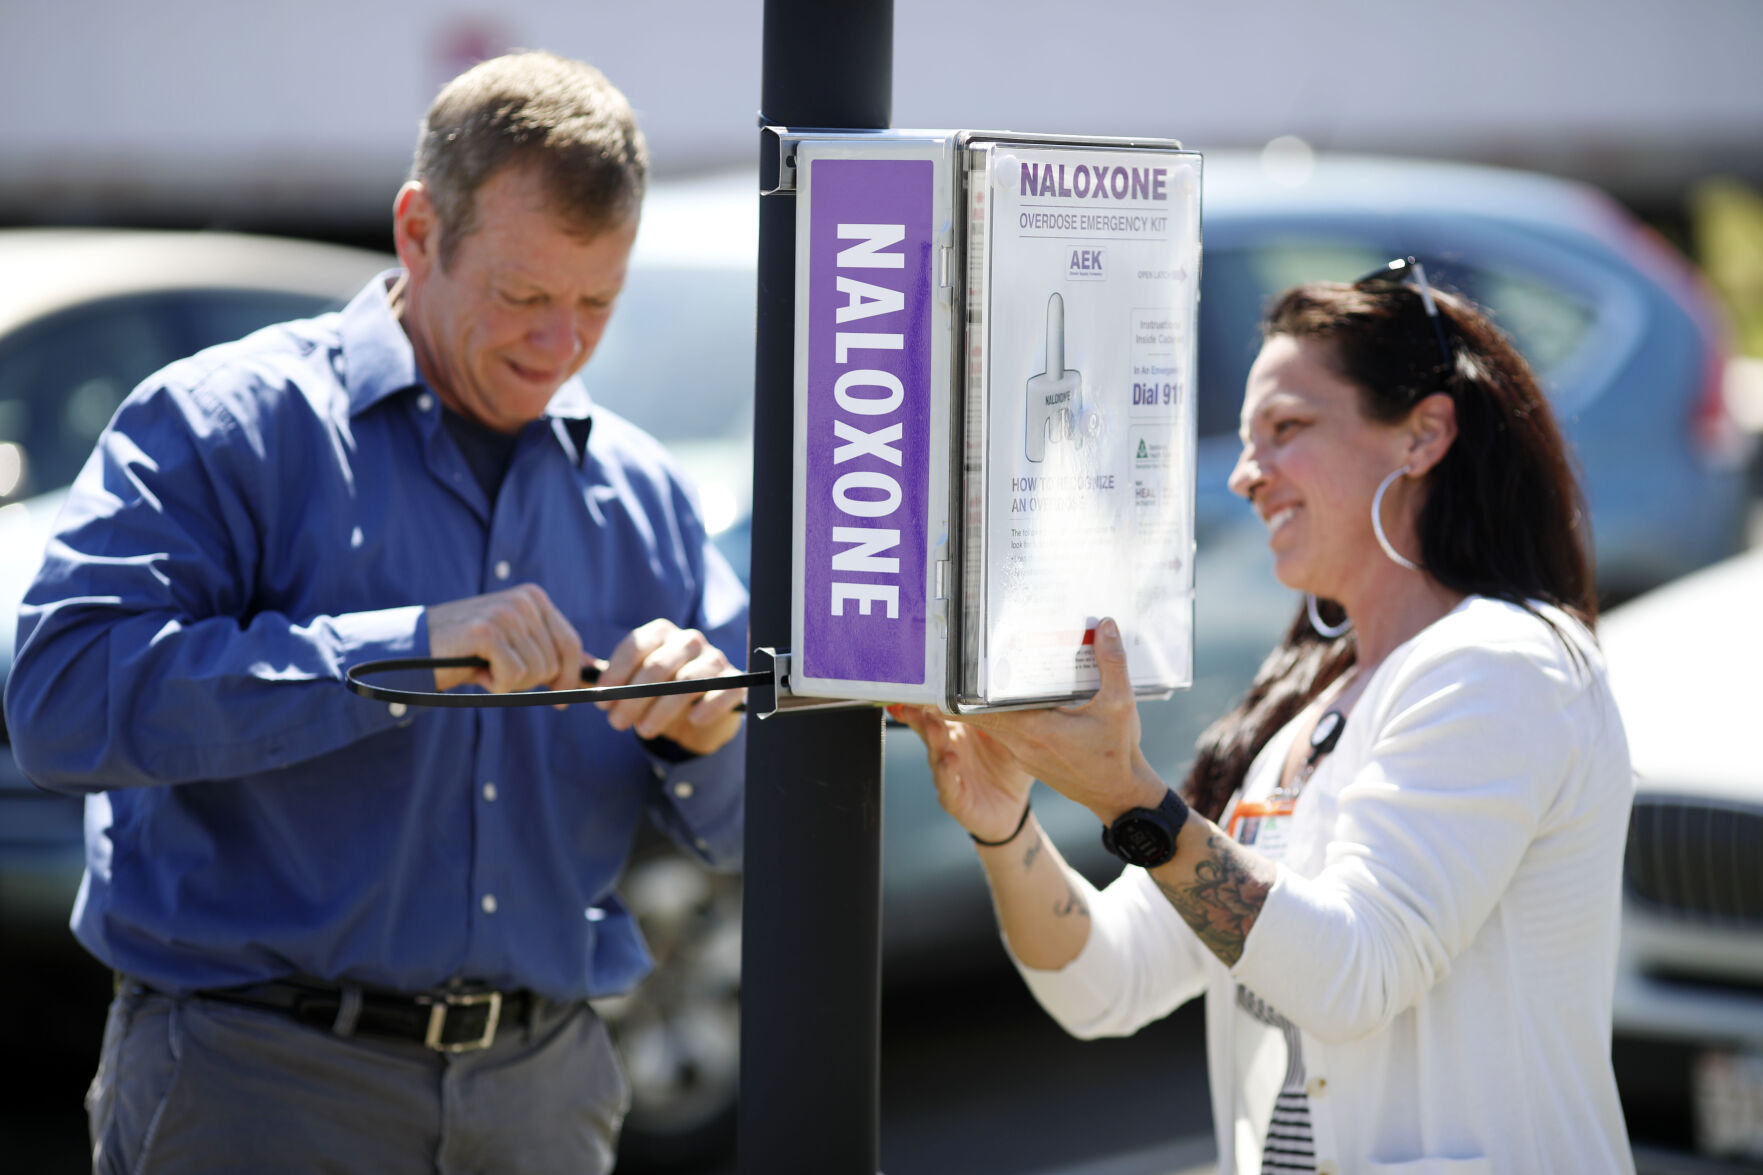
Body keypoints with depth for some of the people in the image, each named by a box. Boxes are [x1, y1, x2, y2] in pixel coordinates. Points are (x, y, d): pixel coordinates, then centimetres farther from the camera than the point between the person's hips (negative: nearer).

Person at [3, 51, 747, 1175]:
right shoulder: (223, 426, -4)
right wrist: (408, 652, -22)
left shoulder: (637, 490, 13)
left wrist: (706, 733, -9)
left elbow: (749, 825, 16)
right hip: (262, 1079, -5)